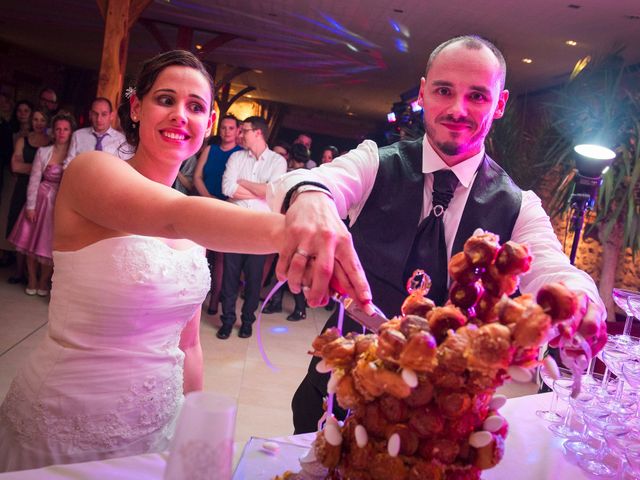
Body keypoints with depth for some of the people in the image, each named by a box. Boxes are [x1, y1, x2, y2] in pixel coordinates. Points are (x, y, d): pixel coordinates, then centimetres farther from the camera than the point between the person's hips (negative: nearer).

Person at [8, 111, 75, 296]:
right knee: (32, 240, 8)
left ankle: (44, 281, 26)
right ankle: (32, 279, 28)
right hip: (41, 200, 2)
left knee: (50, 243, 4)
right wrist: (30, 206, -5)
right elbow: (34, 180, 0)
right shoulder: (43, 152, 0)